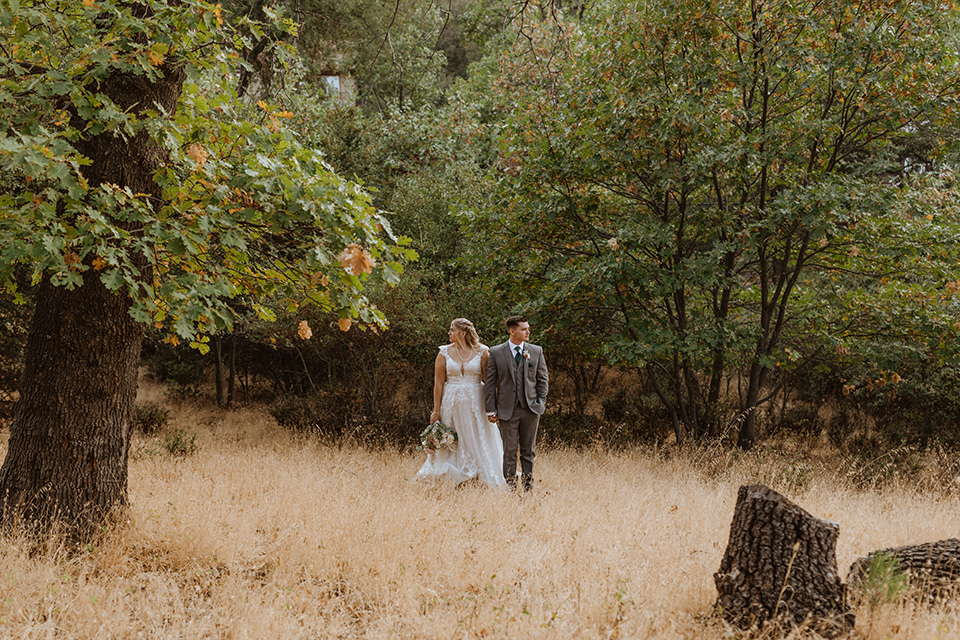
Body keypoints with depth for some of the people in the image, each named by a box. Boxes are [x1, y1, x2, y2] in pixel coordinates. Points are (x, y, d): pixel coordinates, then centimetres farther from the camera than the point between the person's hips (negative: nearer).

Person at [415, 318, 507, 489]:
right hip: (452, 403, 1)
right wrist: (436, 410, -2)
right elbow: (438, 382, 3)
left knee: (480, 442, -1)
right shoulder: (444, 353, 3)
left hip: (475, 403, -1)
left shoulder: (482, 352, -1)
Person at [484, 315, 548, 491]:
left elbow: (543, 378, 11)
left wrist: (541, 402, 2)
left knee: (529, 451, 8)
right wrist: (491, 409, -3)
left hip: (531, 409, 2)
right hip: (508, 410, -2)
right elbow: (490, 382, 1)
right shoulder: (496, 352, 0)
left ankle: (528, 487, 15)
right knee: (509, 451, 2)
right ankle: (510, 488, 8)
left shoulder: (536, 351, 6)